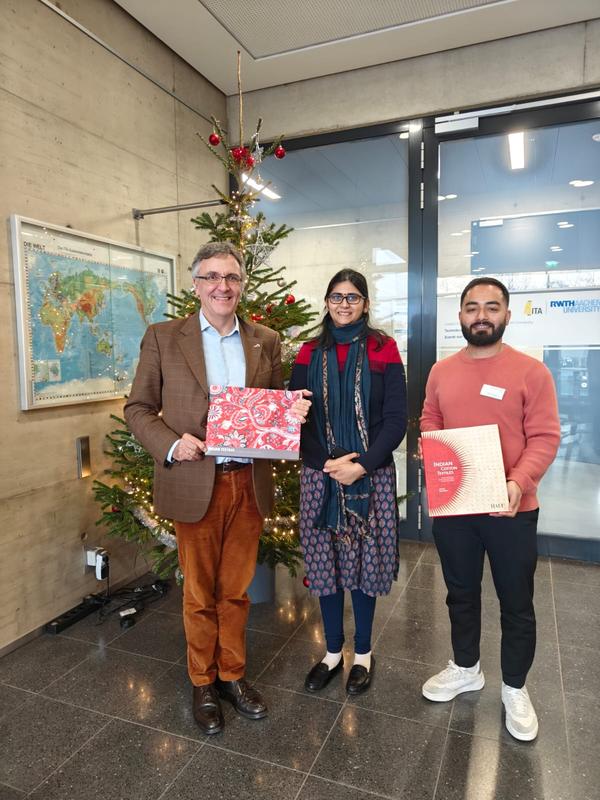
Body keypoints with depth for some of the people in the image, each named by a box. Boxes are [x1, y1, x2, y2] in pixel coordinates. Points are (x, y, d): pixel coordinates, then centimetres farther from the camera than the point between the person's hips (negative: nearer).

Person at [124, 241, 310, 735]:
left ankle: (233, 675, 39)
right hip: (194, 485, -2)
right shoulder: (163, 338, -1)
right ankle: (203, 684, 36)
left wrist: (294, 411, -9)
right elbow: (138, 408, 0)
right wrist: (171, 444, -16)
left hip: (250, 485, 2)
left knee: (236, 591, 17)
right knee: (200, 594, 14)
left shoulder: (266, 341, 6)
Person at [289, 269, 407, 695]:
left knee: (365, 560, 8)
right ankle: (333, 651, 30)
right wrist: (327, 463, -12)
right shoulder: (310, 354, 6)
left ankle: (363, 654, 30)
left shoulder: (382, 350, 0)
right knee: (325, 560, 9)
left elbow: (396, 420, -4)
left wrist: (363, 465, -15)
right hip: (320, 474, 2)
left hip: (372, 474, -2)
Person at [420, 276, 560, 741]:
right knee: (461, 593, 20)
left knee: (516, 603, 13)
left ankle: (515, 688, 37)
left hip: (511, 509, -3)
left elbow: (544, 438, -12)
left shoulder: (531, 371, -8)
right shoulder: (441, 371, 4)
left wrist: (519, 482, -26)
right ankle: (466, 668, 44)